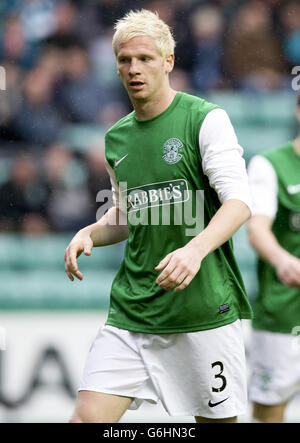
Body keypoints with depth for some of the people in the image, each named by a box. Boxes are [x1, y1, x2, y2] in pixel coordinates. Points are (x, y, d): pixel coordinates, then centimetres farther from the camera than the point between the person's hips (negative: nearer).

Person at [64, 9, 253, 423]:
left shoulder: (206, 119, -5)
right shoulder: (116, 138, 13)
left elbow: (239, 202, -13)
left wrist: (196, 249, -30)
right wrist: (89, 233, 4)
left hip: (204, 309, -4)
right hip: (130, 312, 5)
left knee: (217, 419, 3)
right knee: (87, 416, -8)